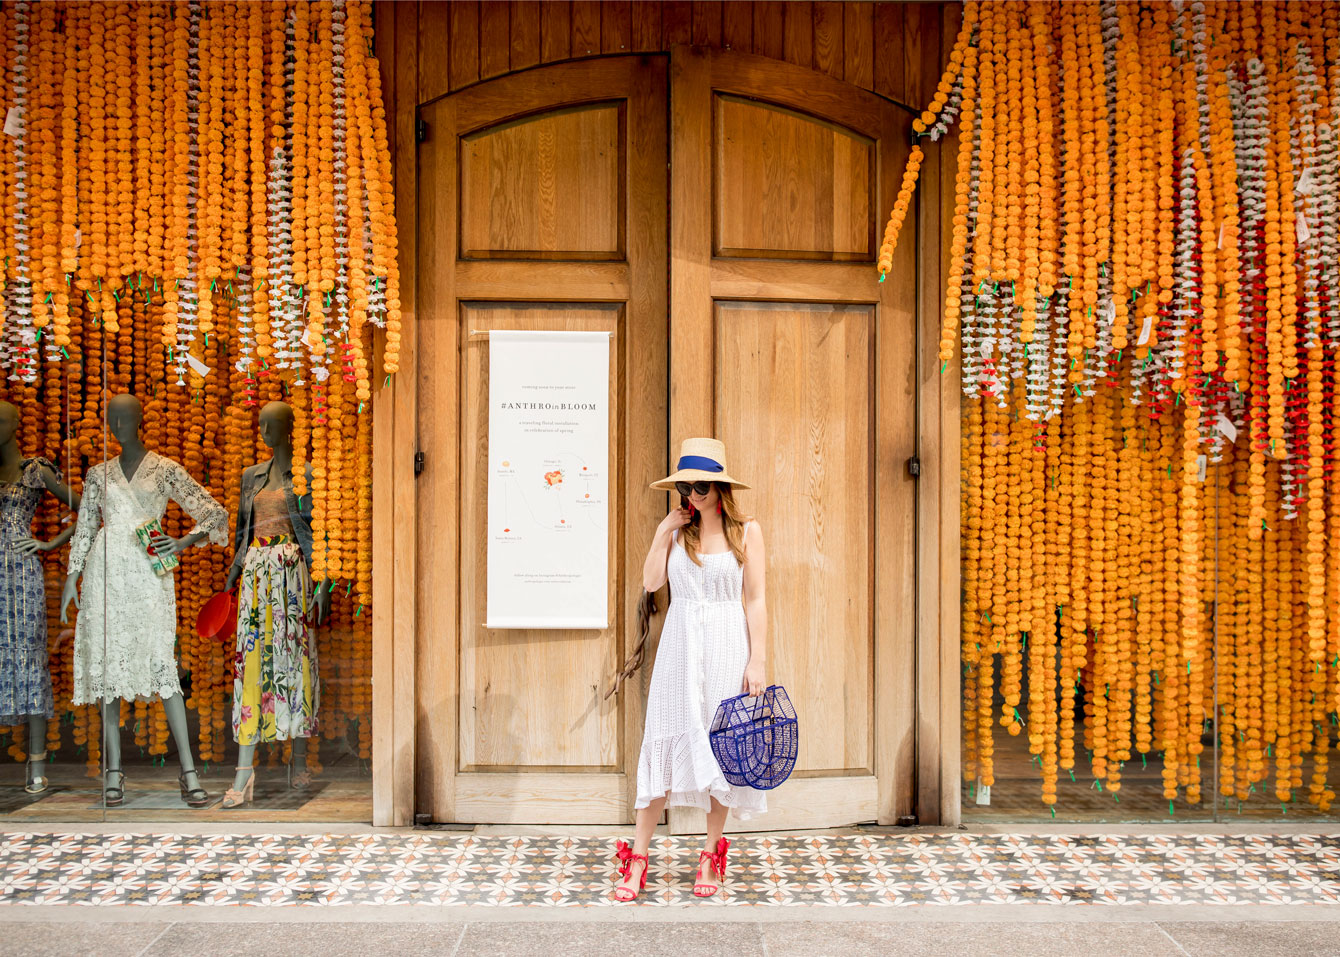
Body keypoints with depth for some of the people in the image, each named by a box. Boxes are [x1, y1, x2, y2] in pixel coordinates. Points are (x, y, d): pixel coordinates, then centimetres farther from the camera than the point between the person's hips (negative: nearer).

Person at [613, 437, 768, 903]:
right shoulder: (678, 528, 7)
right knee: (666, 743, 1)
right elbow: (650, 581, -2)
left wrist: (757, 661, -7)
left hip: (726, 645, -1)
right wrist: (664, 532, -7)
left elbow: (755, 600, -2)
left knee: (720, 747, 6)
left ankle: (711, 856, 21)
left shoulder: (746, 531, 0)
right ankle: (637, 859, 8)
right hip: (680, 645, 2)